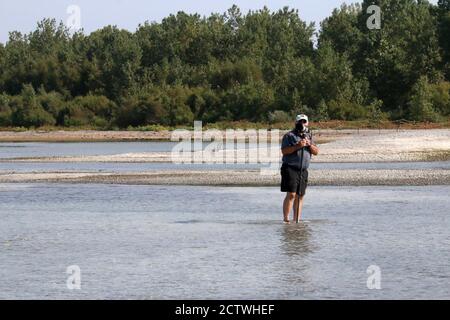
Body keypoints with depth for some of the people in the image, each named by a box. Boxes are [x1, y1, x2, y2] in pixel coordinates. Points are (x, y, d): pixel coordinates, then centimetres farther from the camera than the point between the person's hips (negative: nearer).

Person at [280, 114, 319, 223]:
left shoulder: (309, 136, 17)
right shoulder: (289, 136, -1)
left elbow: (316, 152, 11)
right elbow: (284, 151, -12)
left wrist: (309, 145, -7)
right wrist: (297, 146, -20)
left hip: (303, 170, 6)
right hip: (290, 168, -6)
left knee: (300, 196, 6)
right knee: (291, 195, -15)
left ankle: (297, 219, 11)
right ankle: (285, 219, -15)